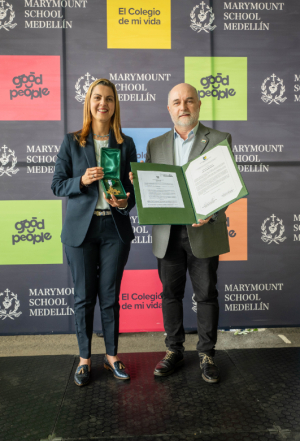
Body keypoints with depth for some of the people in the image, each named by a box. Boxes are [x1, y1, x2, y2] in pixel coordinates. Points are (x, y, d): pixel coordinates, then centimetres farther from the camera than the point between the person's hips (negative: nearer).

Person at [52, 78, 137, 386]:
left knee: (110, 296, 9)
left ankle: (112, 355, 28)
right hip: (81, 228, -1)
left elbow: (133, 186, 8)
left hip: (115, 228, 1)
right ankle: (84, 358, 26)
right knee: (84, 297, 8)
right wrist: (82, 180, -18)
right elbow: (57, 185, 1)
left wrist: (126, 202, -14)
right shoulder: (72, 142, 2)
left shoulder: (126, 144, 6)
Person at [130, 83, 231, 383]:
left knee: (206, 294, 7)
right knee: (170, 294, 11)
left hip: (203, 232, -2)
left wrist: (210, 212, -20)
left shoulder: (220, 140, 2)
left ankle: (206, 354, 24)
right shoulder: (155, 145, 11)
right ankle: (174, 350, 28)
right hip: (168, 234, 3)